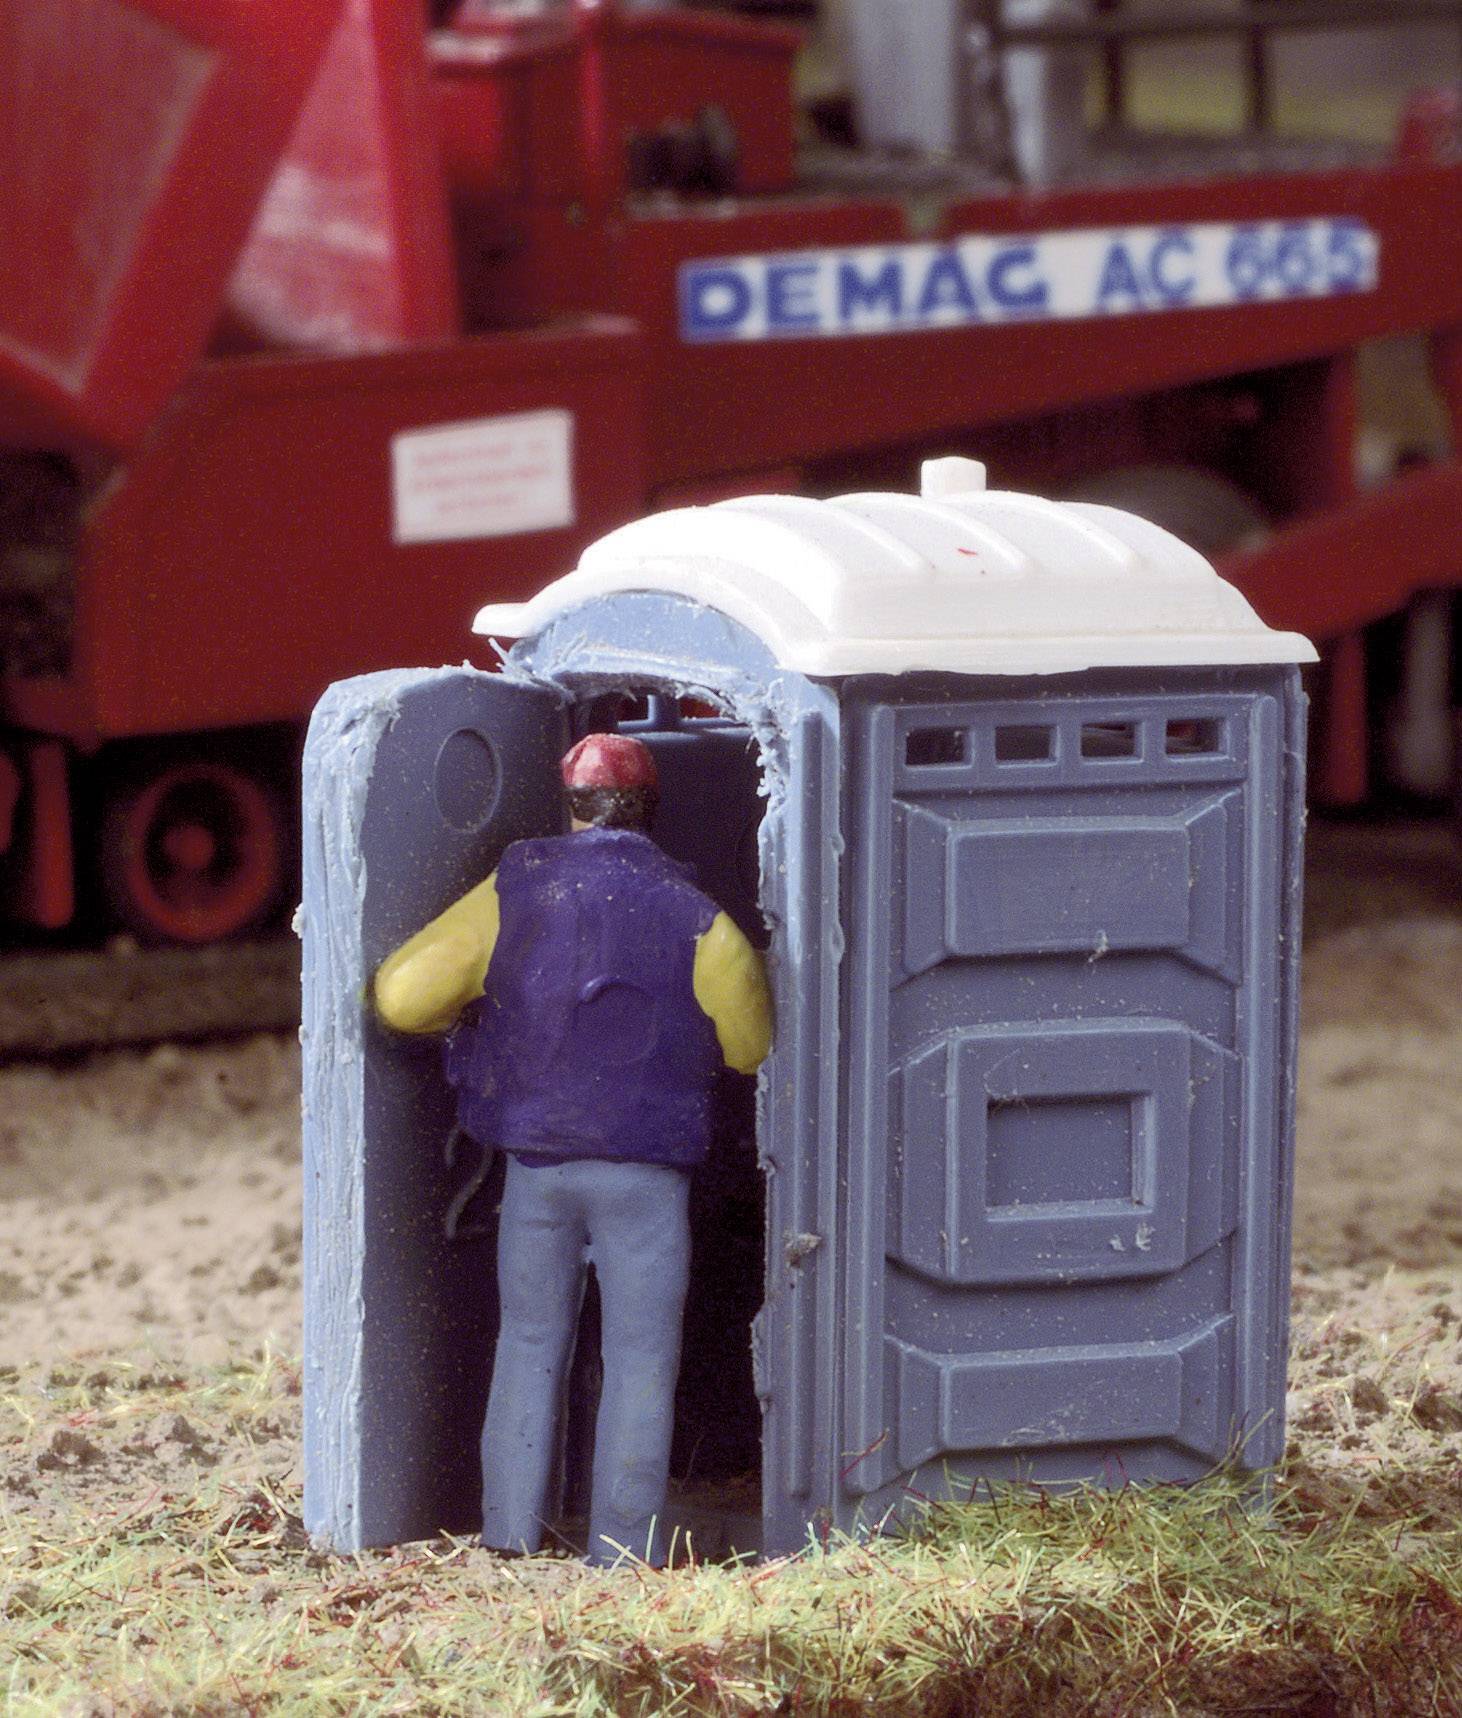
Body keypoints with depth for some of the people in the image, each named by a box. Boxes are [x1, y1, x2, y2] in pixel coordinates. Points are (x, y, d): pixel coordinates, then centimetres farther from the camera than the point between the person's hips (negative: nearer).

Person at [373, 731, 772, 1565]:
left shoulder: (513, 895, -1)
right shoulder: (694, 917, -4)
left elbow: (403, 994, -5)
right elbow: (752, 1048, 5)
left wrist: (475, 1016, 15)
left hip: (536, 1158, 2)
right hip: (646, 1166, -2)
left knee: (531, 1340, 15)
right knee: (640, 1356, 4)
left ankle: (513, 1530, 15)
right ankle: (622, 1549, 3)